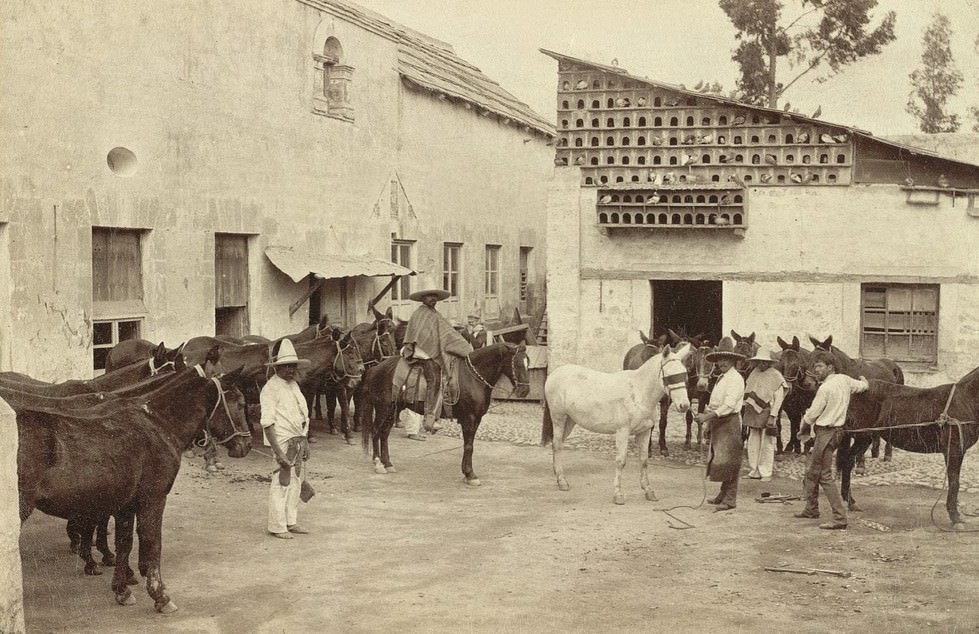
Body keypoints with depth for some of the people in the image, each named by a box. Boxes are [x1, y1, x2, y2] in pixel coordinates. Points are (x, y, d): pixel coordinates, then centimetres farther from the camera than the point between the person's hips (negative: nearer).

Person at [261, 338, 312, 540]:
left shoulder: (294, 385, 13)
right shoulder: (271, 388, -13)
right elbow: (267, 423, -18)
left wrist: (304, 441, 13)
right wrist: (278, 451, -24)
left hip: (299, 441, 8)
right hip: (283, 441, -8)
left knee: (296, 482, 14)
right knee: (281, 483, -4)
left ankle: (291, 522, 25)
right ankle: (277, 526, 5)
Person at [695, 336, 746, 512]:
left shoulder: (735, 379, -13)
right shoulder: (721, 378, 16)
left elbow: (729, 405, -23)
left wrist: (709, 416, -28)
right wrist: (707, 412, 6)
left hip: (730, 422, -9)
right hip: (718, 421, 9)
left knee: (728, 460, -7)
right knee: (718, 457, 12)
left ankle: (730, 499, -4)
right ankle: (723, 495, 21)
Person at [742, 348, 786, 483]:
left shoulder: (776, 376, -6)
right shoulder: (754, 373, 11)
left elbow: (778, 399, -9)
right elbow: (746, 392, 16)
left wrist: (772, 416, -15)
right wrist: (744, 408, 9)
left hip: (766, 413, -5)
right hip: (752, 412, 5)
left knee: (767, 444, -1)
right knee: (753, 442, 9)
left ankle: (766, 473, 6)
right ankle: (754, 470, 18)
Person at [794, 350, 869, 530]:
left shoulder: (825, 388, -18)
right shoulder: (845, 380, 6)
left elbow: (811, 415, -12)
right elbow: (863, 386, 25)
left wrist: (802, 430, 7)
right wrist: (863, 379, 49)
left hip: (826, 432, -10)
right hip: (836, 430, 10)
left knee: (825, 476, -7)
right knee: (811, 471, 20)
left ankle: (840, 518, -9)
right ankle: (811, 508, 32)